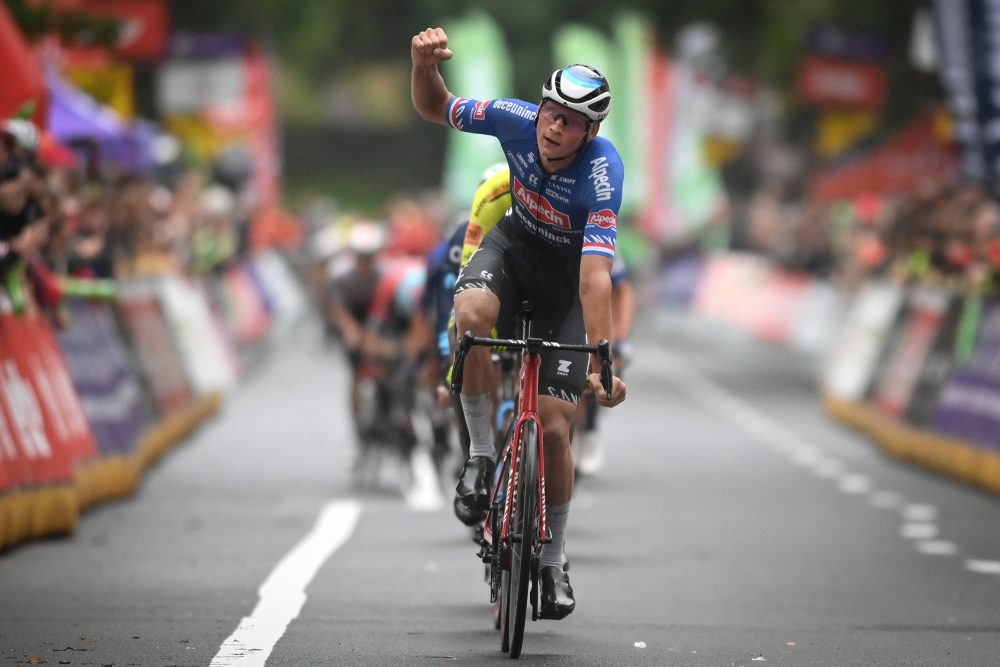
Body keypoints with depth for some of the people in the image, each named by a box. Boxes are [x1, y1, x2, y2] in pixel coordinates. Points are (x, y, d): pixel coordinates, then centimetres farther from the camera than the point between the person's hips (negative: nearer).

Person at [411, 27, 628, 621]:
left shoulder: (603, 172, -35)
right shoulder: (517, 120, -24)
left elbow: (596, 276, -40)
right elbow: (434, 108, -9)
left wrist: (600, 363, -46)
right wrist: (425, 63, -30)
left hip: (569, 273, -2)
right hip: (516, 243, 2)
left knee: (554, 426, -9)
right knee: (472, 313, -36)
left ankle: (553, 562, 13)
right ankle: (482, 452, -15)